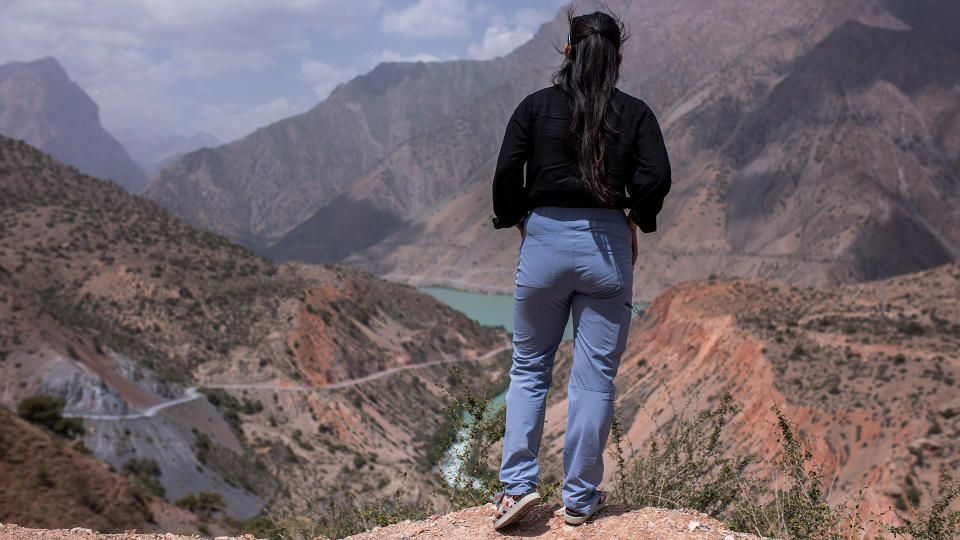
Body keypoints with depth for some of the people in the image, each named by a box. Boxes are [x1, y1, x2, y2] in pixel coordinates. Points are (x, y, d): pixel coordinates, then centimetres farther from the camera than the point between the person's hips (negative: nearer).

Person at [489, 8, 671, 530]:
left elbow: (507, 173, -5)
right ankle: (580, 497, 16)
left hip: (544, 239, 0)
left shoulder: (535, 106, 3)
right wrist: (636, 221, 9)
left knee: (528, 368, 15)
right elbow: (655, 178, -7)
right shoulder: (636, 113, 3)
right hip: (607, 246, 0)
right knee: (594, 377, 7)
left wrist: (518, 221, 10)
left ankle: (517, 483, 8)